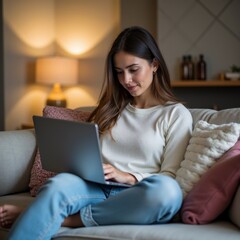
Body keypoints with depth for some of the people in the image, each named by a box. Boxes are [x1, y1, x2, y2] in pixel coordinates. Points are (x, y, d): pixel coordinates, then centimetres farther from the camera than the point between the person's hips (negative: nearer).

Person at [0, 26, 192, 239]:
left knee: (167, 190, -38)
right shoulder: (112, 109, 23)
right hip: (97, 189, 2)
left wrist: (126, 176, -15)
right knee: (60, 184, -33)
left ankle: (66, 218, -28)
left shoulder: (177, 114, 9)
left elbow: (170, 178, 1)